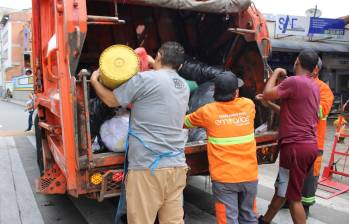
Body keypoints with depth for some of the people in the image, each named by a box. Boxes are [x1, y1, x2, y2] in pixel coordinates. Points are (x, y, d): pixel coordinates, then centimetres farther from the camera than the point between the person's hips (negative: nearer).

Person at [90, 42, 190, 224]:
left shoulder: (145, 79, -7)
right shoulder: (184, 86, 13)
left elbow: (111, 100, 3)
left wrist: (94, 80, 21)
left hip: (147, 167, -7)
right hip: (177, 166, 7)